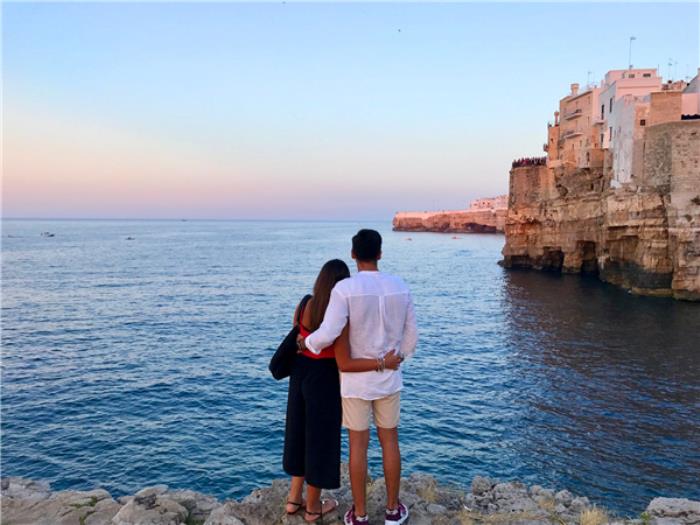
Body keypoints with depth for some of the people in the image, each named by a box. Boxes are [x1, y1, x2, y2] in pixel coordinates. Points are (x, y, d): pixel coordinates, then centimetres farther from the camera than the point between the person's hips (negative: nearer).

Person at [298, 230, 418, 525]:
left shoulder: (345, 289, -20)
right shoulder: (400, 287, -5)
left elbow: (327, 335, -27)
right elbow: (410, 336, 2)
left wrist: (307, 342, -4)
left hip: (354, 379, -3)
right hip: (388, 378, 3)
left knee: (358, 446, 10)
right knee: (390, 442, 17)